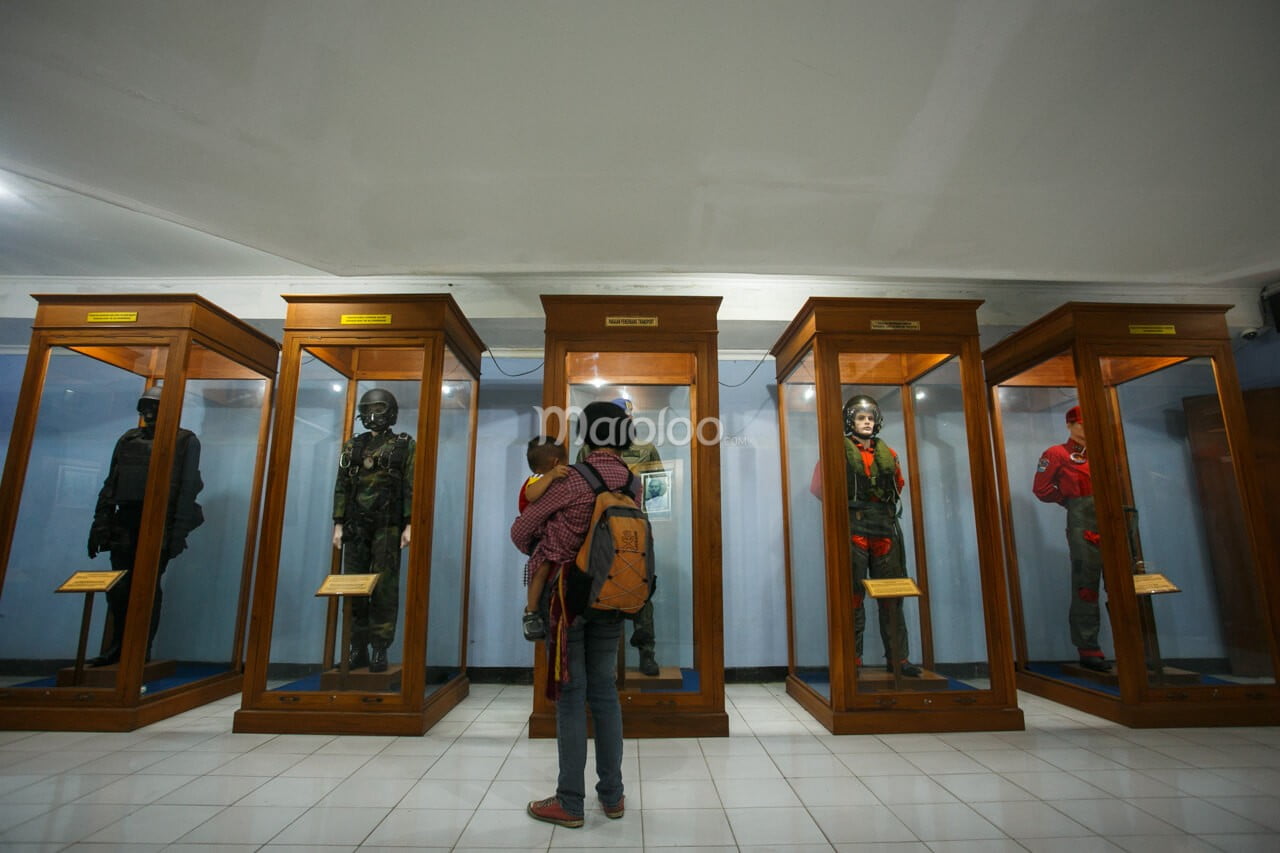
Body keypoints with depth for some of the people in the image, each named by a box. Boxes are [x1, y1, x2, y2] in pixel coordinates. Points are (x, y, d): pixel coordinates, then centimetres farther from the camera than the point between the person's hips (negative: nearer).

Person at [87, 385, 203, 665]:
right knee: (118, 589, 6)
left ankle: (141, 652, 8)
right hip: (125, 523, 5)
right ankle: (117, 648, 19)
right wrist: (100, 524, 7)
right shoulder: (127, 440, 16)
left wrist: (179, 531, -15)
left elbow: (188, 488, -7)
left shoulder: (185, 441, 0)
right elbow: (110, 485, 16)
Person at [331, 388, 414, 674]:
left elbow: (412, 488, -4)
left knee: (384, 588, -3)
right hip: (356, 527, 4)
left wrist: (409, 525, -11)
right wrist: (338, 525, 4)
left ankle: (380, 650, 3)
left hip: (388, 527, -4)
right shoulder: (352, 446, 13)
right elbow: (341, 488, 11)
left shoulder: (405, 446, 2)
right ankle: (358, 649, 13)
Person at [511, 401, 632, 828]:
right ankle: (612, 795, 24)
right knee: (605, 693, 14)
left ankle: (569, 802, 15)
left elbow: (521, 531, -6)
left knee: (571, 696, 3)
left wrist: (538, 552, 15)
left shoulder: (573, 479, -15)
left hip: (568, 591, -5)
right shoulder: (631, 483, 1)